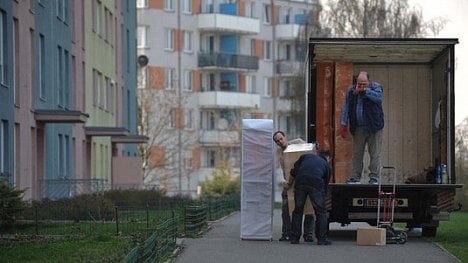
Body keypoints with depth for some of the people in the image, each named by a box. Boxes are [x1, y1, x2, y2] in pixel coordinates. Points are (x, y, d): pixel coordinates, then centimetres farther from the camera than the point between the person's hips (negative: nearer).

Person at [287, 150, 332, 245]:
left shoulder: (306, 156, 28)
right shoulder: (327, 166, 26)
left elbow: (293, 171, 16)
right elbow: (325, 184, 27)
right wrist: (323, 195, 41)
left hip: (300, 182, 2)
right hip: (316, 184, -2)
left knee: (298, 210, 15)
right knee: (321, 211, 12)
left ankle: (295, 238, 17)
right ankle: (322, 239, 9)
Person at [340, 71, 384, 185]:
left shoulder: (376, 87, -2)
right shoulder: (351, 90, 7)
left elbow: (379, 98, -23)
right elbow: (346, 108, 10)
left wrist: (365, 91, -19)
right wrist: (344, 125, 6)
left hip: (373, 126, -3)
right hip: (358, 127, 3)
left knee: (374, 154, -3)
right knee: (357, 154, 5)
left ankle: (374, 178, 2)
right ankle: (355, 177, 10)